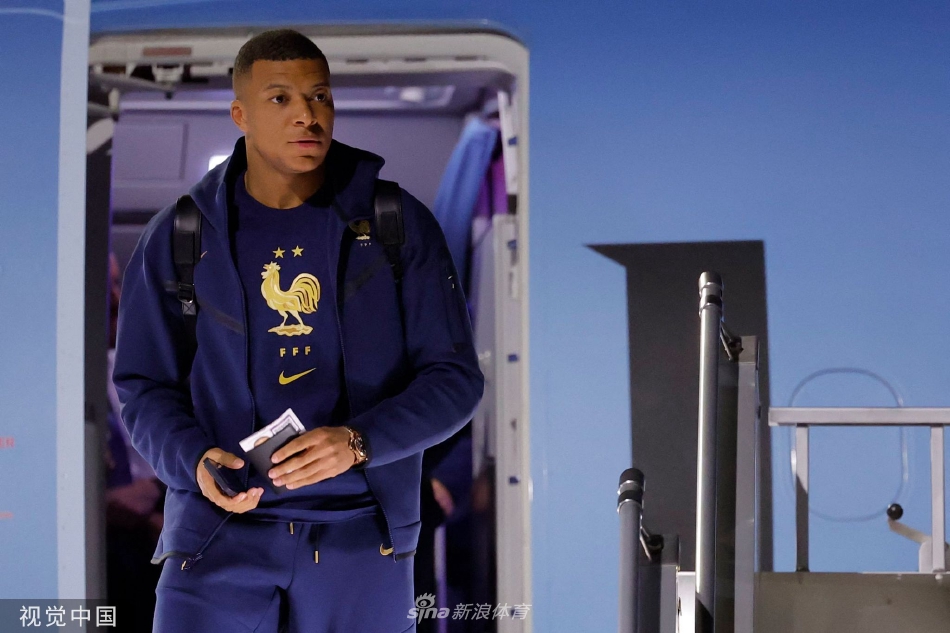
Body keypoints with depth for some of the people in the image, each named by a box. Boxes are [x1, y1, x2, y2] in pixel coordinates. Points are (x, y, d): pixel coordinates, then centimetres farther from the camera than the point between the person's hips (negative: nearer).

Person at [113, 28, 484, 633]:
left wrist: (358, 441, -17)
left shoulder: (399, 224, 1)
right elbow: (144, 386, 8)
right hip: (220, 526, 0)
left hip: (360, 533, 0)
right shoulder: (178, 236, 4)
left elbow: (455, 377, 0)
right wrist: (195, 460, -12)